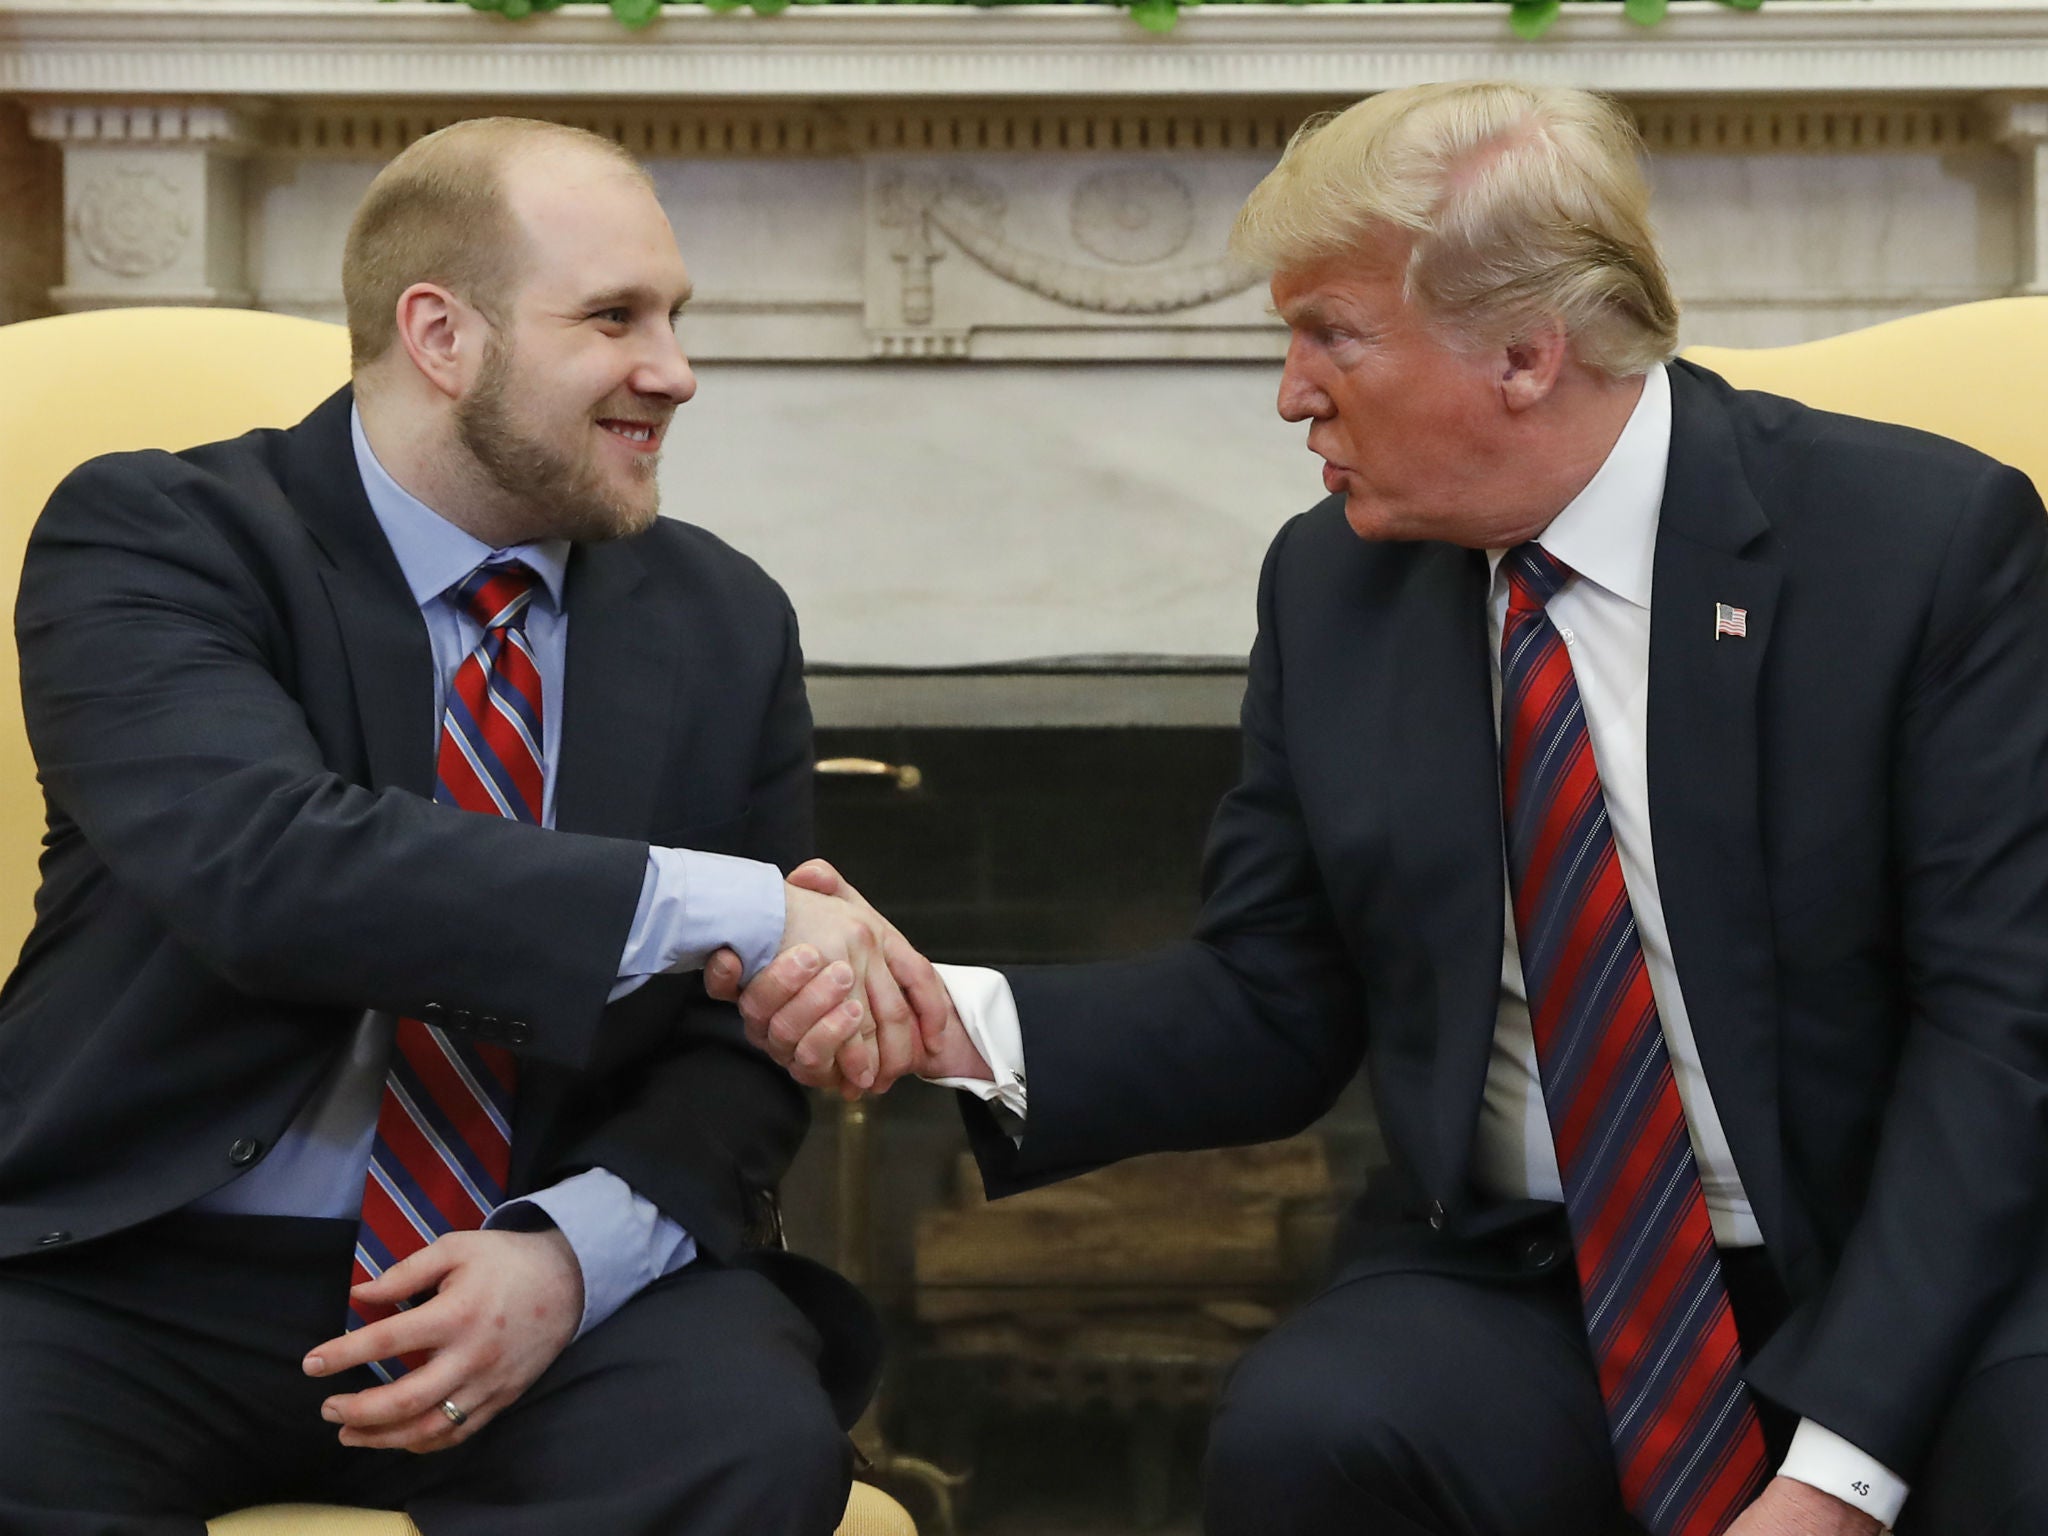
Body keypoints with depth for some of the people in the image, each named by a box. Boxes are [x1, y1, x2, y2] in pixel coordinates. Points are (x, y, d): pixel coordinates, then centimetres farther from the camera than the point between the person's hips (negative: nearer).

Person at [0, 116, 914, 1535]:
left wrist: (576, 1256, -15)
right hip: (143, 1283, -3)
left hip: (559, 1289, 3)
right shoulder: (149, 537, -6)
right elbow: (265, 862, -26)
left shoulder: (726, 626, 7)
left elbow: (743, 1043, 6)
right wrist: (734, 910, -31)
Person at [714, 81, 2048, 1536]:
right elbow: (1269, 1009, 7)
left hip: (1906, 1269, -3)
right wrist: (954, 1023, -12)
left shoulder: (1931, 534, -8)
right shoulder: (1332, 584, 4)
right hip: (1524, 1290, 3)